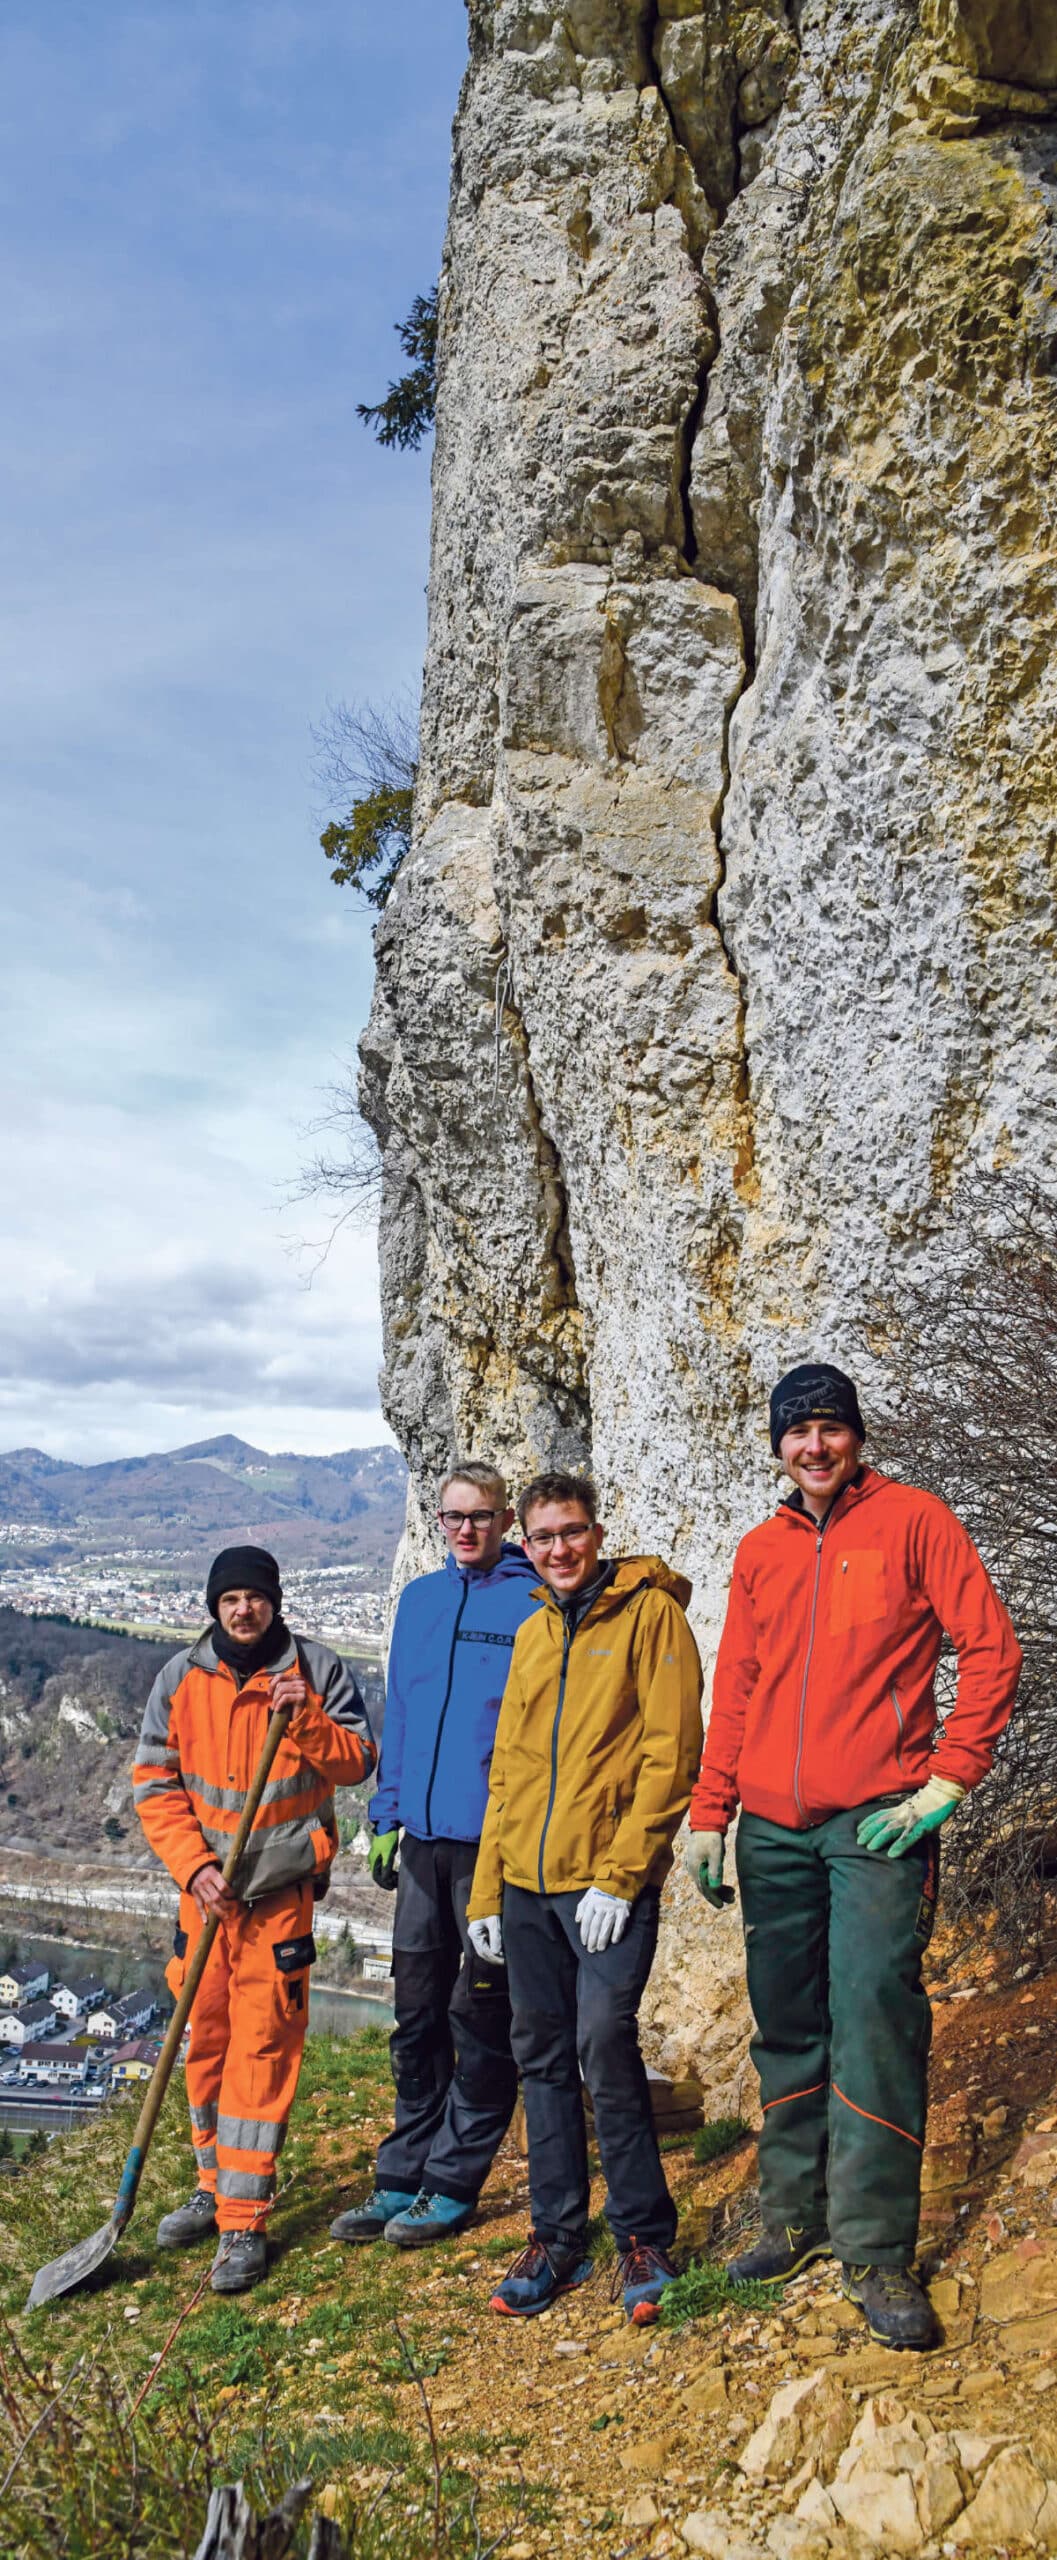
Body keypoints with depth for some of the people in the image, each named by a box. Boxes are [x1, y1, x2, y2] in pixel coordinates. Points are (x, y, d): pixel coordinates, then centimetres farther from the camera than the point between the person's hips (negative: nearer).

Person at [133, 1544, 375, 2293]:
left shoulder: (316, 1669, -4)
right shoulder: (181, 1678, 1)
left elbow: (358, 1762, -6)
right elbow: (154, 1785, 1)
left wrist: (306, 1721, -23)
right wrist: (194, 1866, -10)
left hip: (282, 1892, -3)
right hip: (204, 1891, 3)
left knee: (262, 2050, -4)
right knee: (206, 2042, 13)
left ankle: (245, 2222, 5)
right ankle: (216, 2187, 32)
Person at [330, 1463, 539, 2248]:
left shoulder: (535, 1602, -7)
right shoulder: (420, 1598, 11)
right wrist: (387, 1815, 13)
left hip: (494, 1837, -6)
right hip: (422, 1837, 6)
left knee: (480, 2015, 5)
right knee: (417, 2014, 14)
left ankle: (453, 2183, 17)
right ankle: (403, 2176, 25)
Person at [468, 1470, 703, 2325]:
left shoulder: (650, 1613, -5)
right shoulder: (533, 1634, 14)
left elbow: (671, 1754, -11)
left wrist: (619, 1876, -16)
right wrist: (488, 1891, 13)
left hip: (610, 1885, -6)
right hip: (528, 1886, 6)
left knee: (605, 2043, -11)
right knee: (542, 2056, 10)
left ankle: (645, 2233, 8)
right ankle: (558, 2236, 23)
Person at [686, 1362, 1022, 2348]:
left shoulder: (912, 1520, -2)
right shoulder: (759, 1551, 12)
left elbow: (991, 1649, -5)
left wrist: (947, 1778, -11)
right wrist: (708, 1811, 11)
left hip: (877, 1822, -5)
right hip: (773, 1826, 5)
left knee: (874, 2024, -7)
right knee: (786, 2028, 12)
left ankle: (876, 2253, 4)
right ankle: (795, 2218, 26)